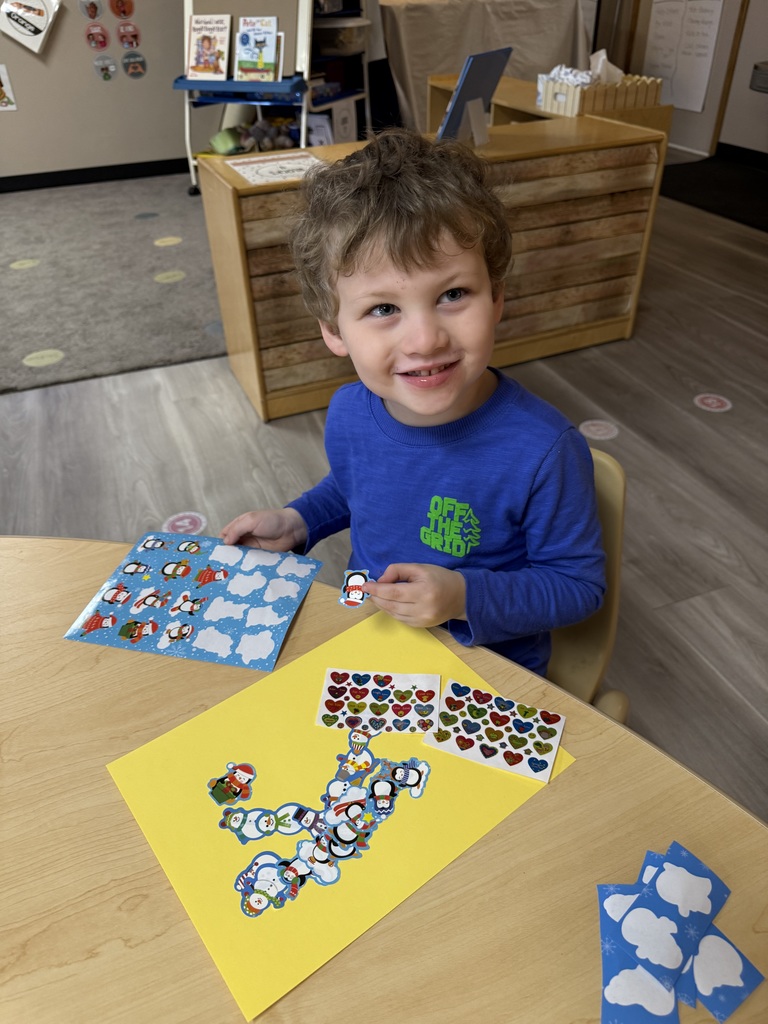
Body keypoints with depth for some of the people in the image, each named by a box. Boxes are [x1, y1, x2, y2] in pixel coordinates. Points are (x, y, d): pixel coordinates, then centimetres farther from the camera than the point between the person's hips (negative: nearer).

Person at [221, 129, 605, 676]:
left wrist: (465, 595, -28)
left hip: (491, 673, -3)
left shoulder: (544, 451, -28)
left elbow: (579, 583, -15)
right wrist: (297, 521, -5)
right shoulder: (348, 413, -12)